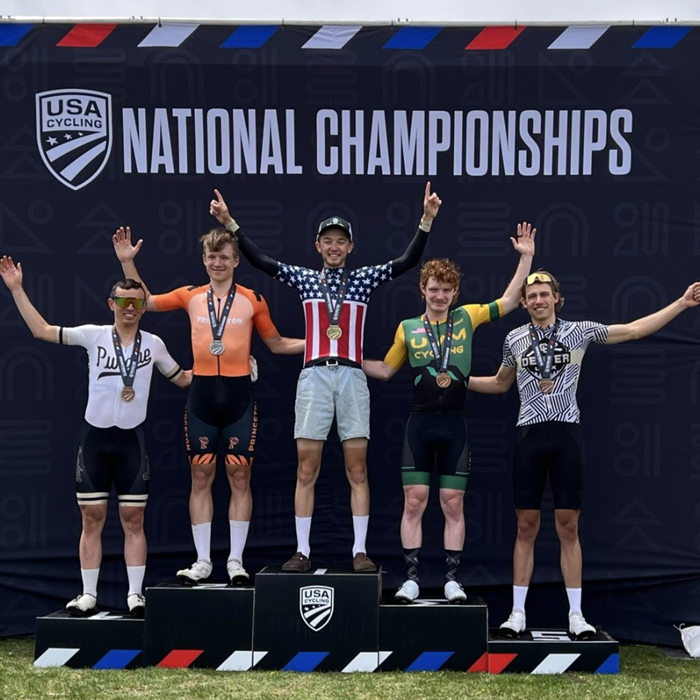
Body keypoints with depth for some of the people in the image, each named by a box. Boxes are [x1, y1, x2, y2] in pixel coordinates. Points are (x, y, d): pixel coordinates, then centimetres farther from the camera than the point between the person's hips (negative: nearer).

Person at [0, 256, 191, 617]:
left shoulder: (153, 344, 5)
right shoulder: (94, 335, 0)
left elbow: (183, 379, 19)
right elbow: (41, 330, -2)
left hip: (132, 439, 0)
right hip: (94, 437, 0)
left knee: (133, 520, 2)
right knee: (92, 519, 4)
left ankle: (135, 594, 8)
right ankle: (88, 594, 11)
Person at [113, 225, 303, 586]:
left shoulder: (253, 300, 3)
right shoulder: (190, 296, 6)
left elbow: (276, 343, 12)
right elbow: (144, 301, 16)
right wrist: (127, 262, 7)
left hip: (238, 393, -1)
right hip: (202, 393, 2)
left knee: (239, 477, 1)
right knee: (200, 477, 4)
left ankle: (236, 560, 10)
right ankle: (203, 560, 12)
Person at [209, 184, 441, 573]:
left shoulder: (364, 280, 10)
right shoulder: (304, 279, 12)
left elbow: (409, 261, 3)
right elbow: (258, 259, 7)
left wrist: (427, 220, -8)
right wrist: (230, 223, 0)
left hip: (352, 377, 0)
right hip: (314, 376, 0)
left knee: (357, 470, 0)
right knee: (306, 470, 0)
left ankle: (360, 551, 4)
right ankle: (302, 551, 6)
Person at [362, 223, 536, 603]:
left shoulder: (467, 318, 5)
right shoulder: (407, 328, 5)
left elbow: (510, 300, 7)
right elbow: (386, 370, 16)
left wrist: (526, 258, 0)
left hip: (455, 424, 0)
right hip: (420, 423, 0)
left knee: (453, 504, 4)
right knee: (414, 502, 0)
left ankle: (452, 579, 11)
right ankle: (411, 577, 7)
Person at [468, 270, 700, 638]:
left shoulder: (578, 330, 3)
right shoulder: (514, 339, 8)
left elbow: (634, 330, 4)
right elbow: (500, 384, 23)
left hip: (567, 433, -1)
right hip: (529, 435, 1)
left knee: (568, 528, 1)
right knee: (526, 527, 3)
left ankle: (575, 614, 8)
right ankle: (518, 612, 9)